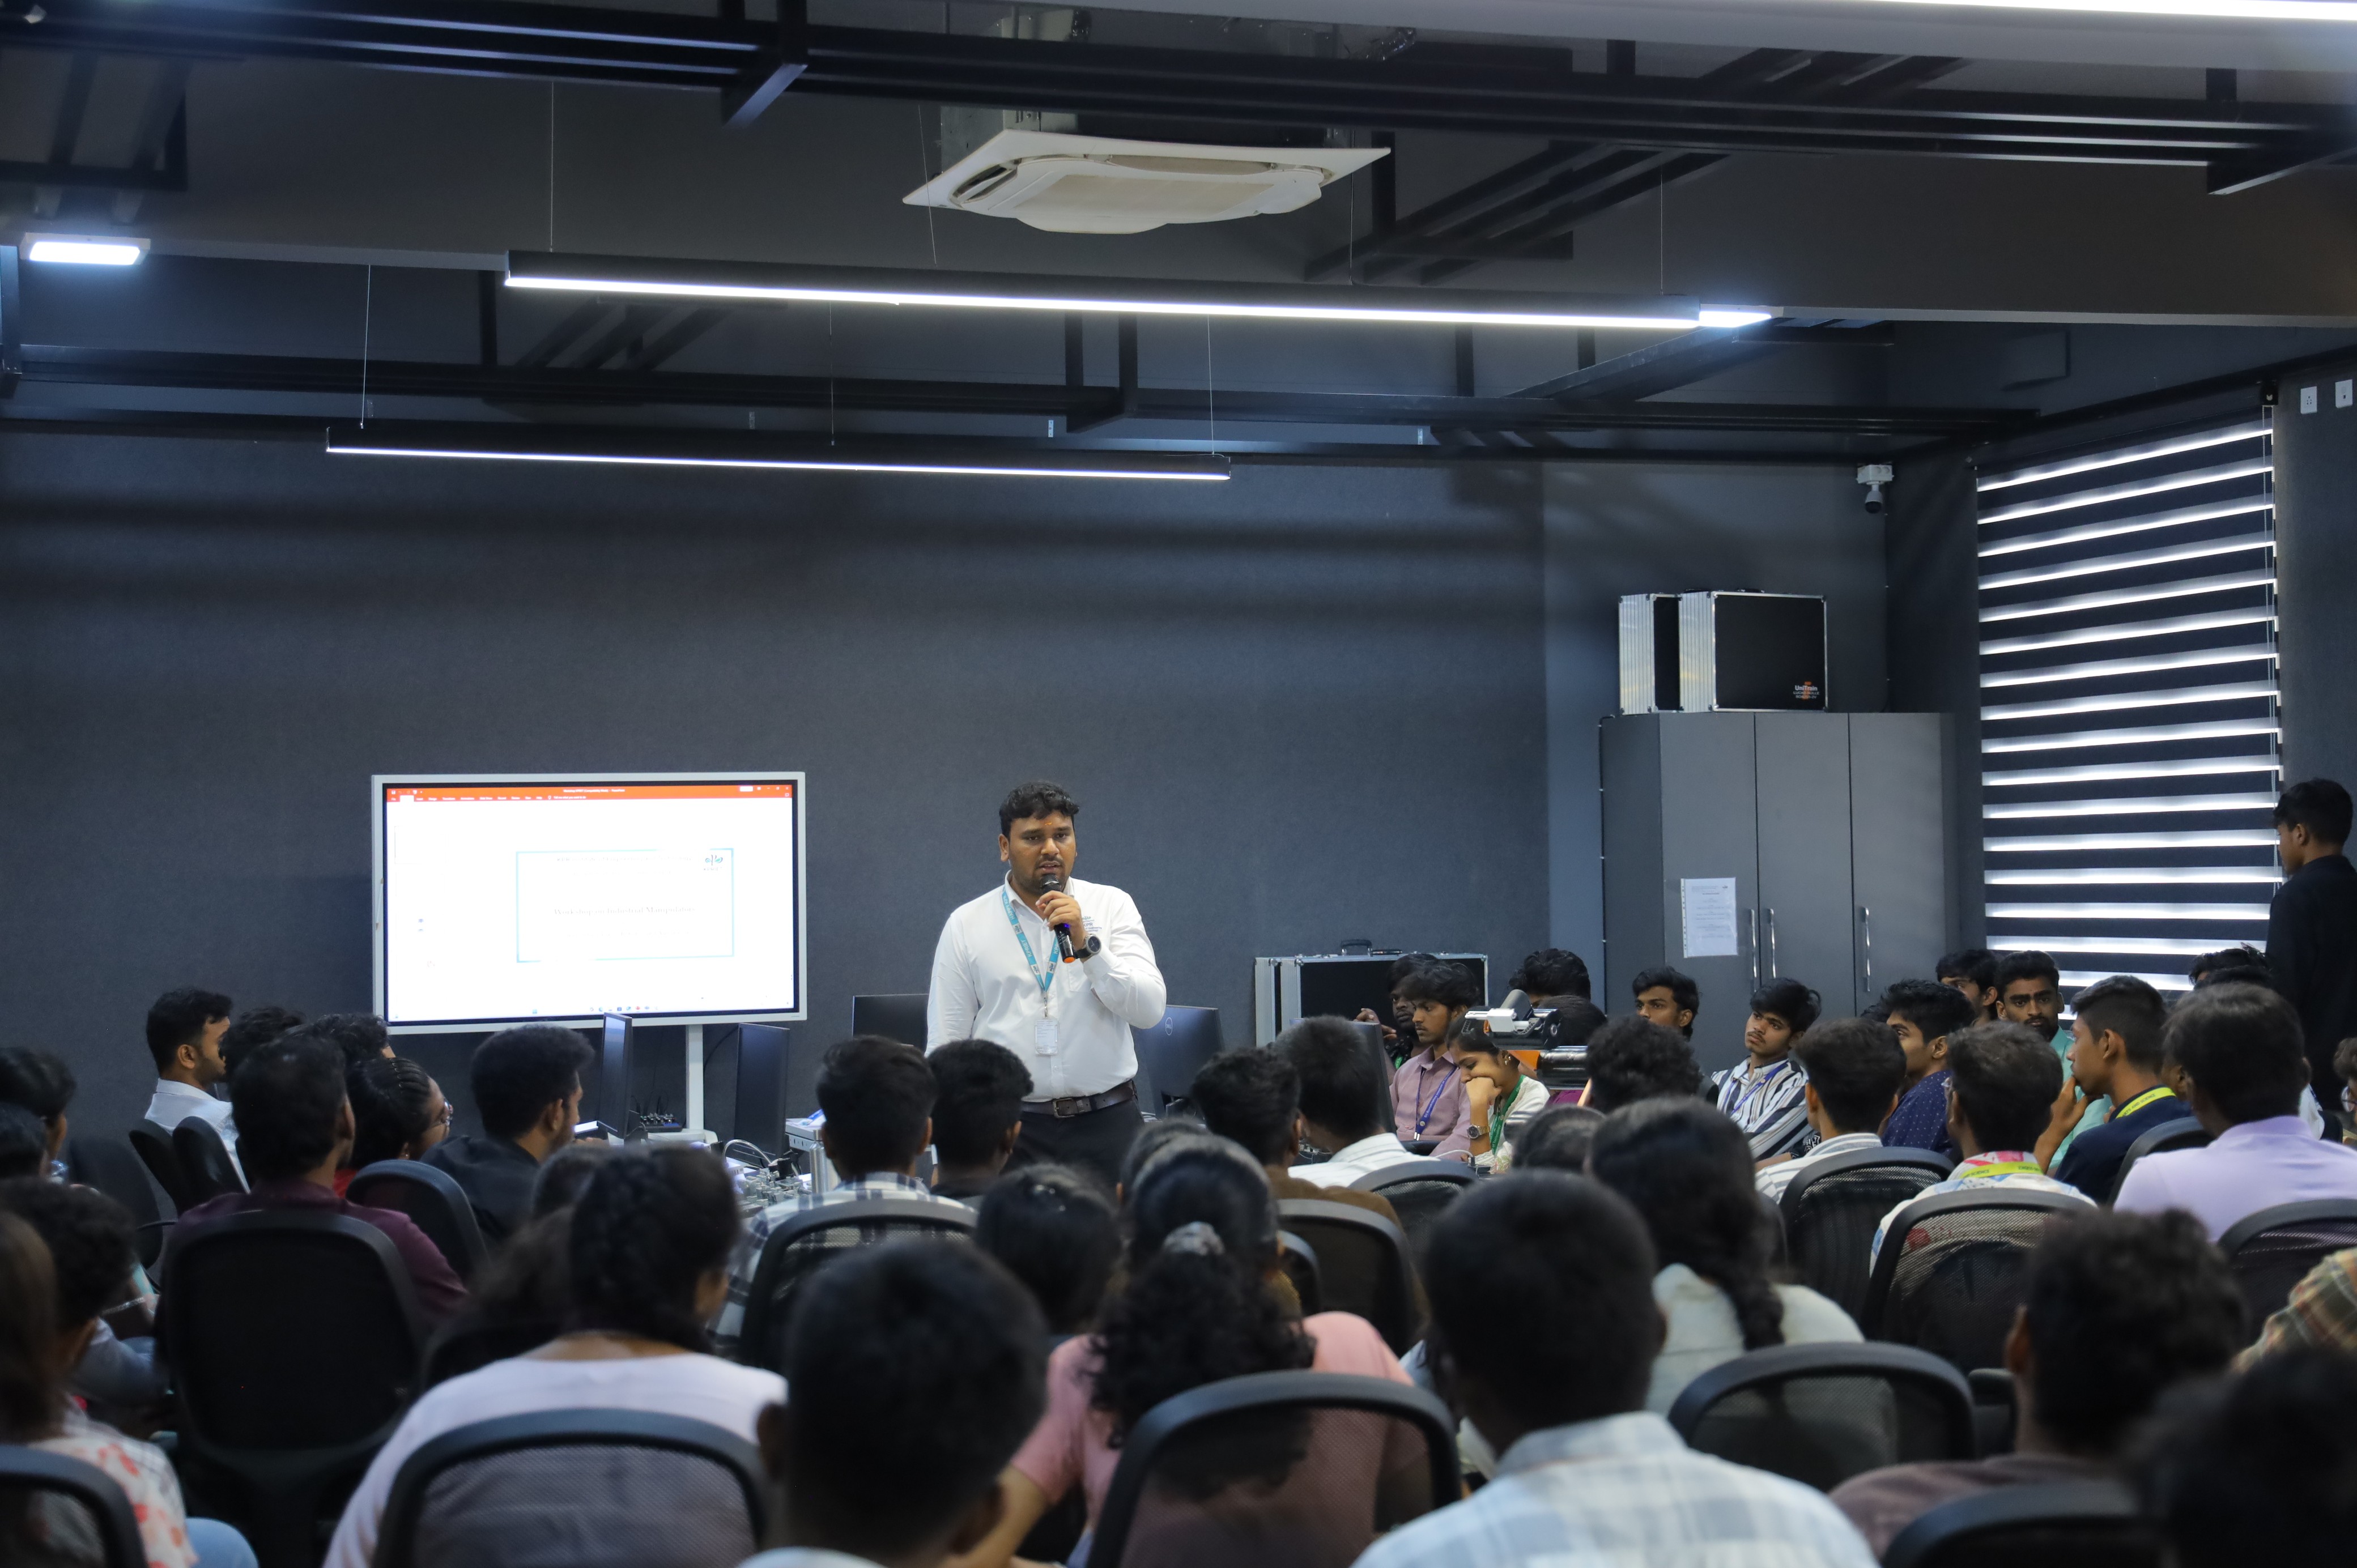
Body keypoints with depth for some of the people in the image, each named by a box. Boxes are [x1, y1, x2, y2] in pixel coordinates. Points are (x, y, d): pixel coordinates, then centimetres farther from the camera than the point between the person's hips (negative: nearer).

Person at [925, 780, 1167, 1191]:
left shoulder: (1113, 906, 5)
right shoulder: (966, 925, 5)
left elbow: (1149, 1010, -6)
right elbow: (945, 1045, 5)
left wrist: (1085, 943, -16)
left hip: (1106, 1125, 0)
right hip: (1012, 1125, 0)